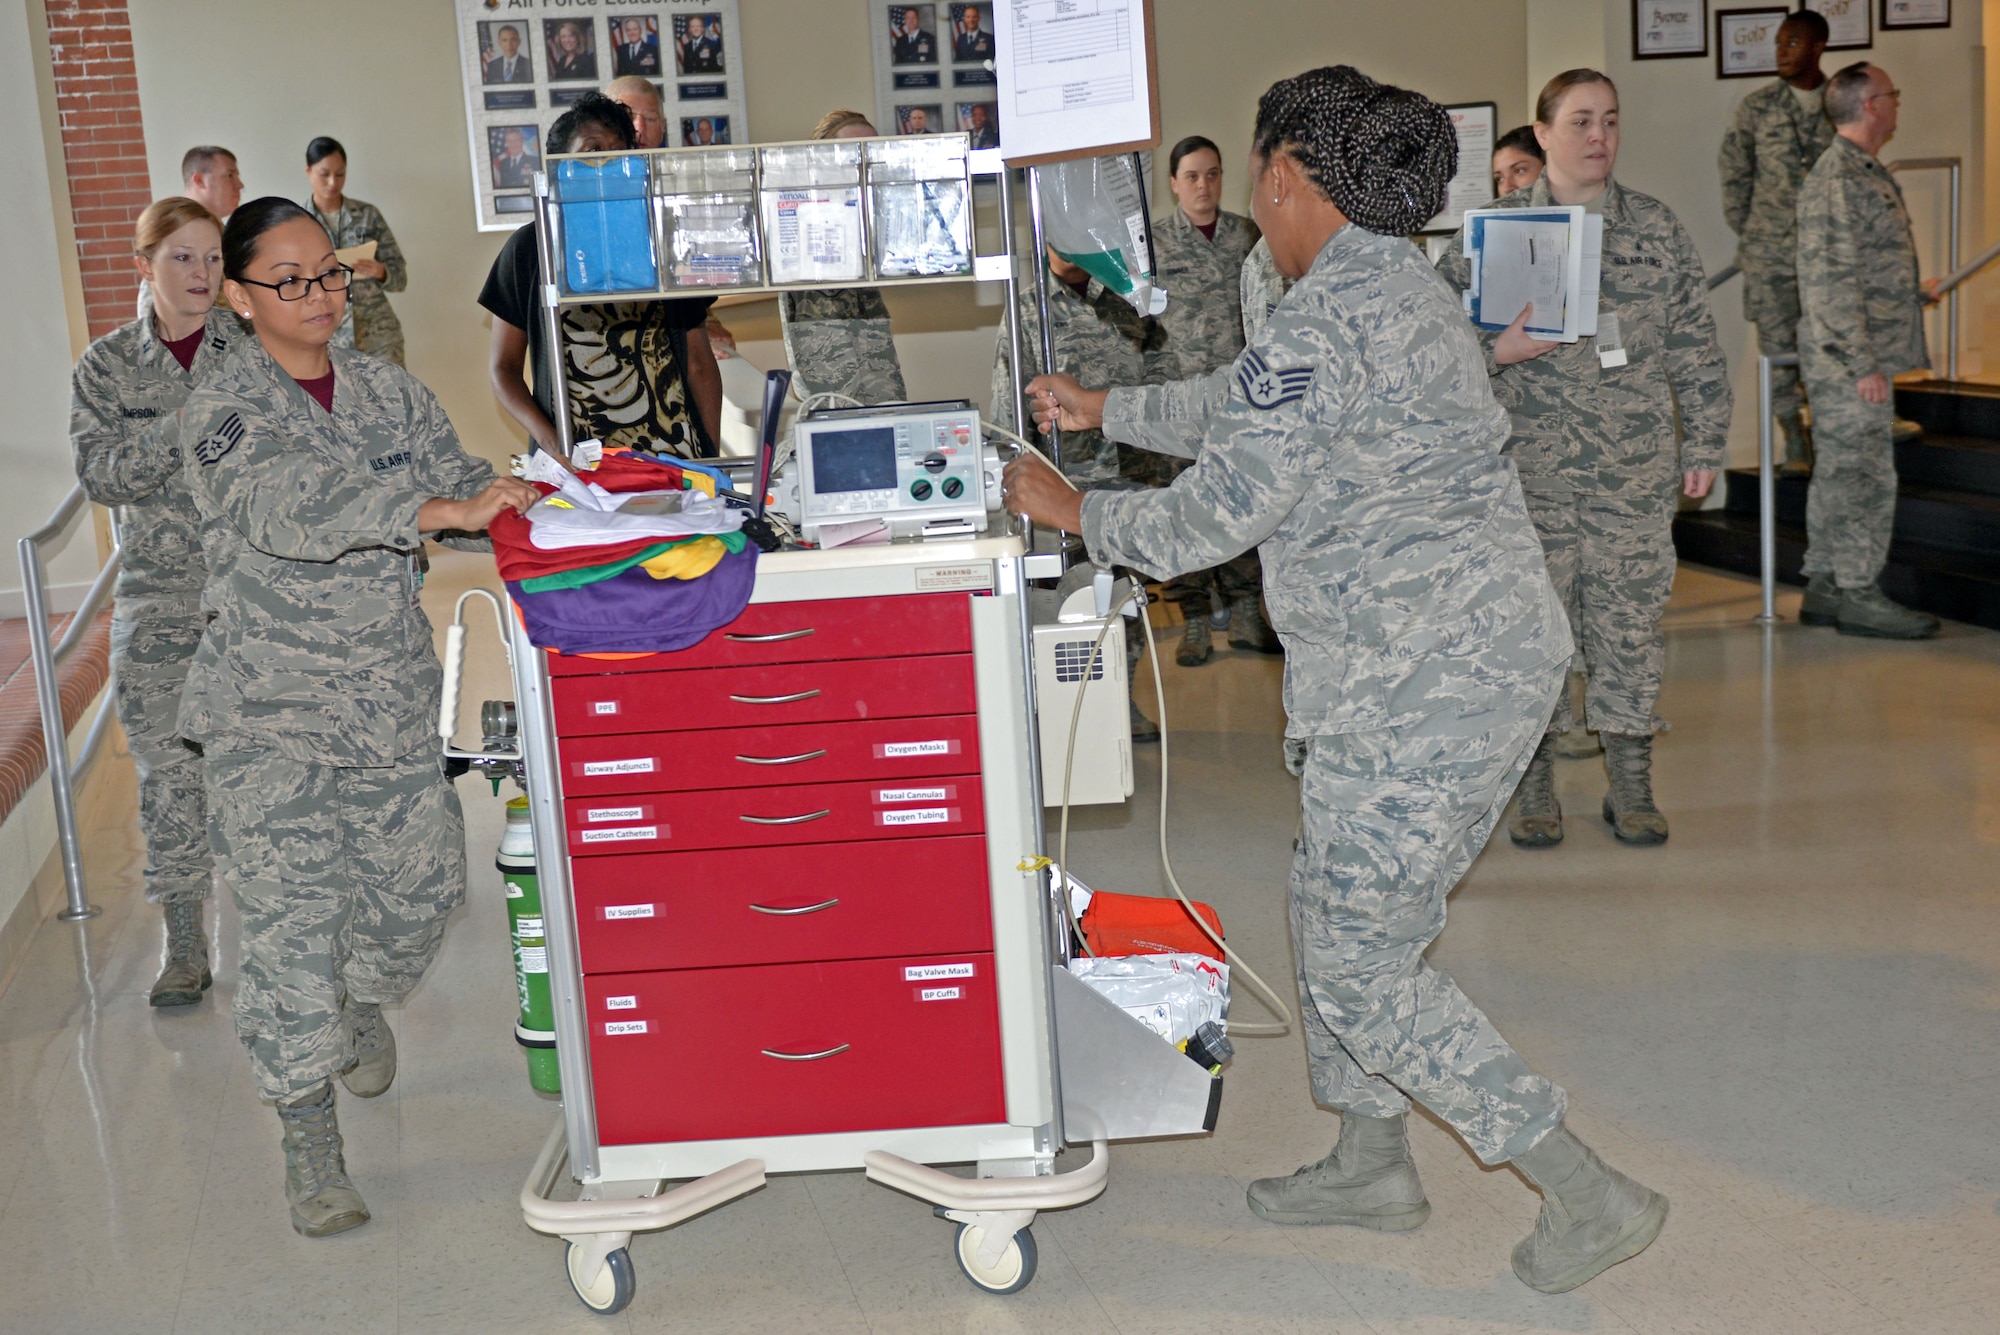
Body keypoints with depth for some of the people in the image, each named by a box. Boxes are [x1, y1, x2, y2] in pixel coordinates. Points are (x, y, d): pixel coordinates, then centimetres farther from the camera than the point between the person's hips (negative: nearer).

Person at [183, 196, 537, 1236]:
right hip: (269, 707, -5)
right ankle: (307, 1138, 4)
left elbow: (450, 475, 3)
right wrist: (441, 510, -38)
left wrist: (504, 497, -22)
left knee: (420, 880, 11)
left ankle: (361, 1002, 44)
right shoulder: (223, 410, -8)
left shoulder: (389, 392, 10)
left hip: (390, 691, 5)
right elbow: (289, 505, -26)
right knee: (288, 910, -6)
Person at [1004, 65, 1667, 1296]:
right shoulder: (1398, 282, 15)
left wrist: (1078, 513, 0)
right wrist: (1105, 408, 36)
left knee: (1362, 969, 0)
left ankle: (1592, 1196, 7)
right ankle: (1373, 1163, 36)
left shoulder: (1331, 318, -19)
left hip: (1422, 686, -10)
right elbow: (1247, 402, 28)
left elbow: (1219, 511, -17)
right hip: (1484, 652, 10)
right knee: (1340, 916, 22)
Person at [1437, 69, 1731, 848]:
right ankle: (1533, 785, 16)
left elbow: (1695, 345, 11)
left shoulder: (1657, 228, 8)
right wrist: (1498, 351, -15)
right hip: (1528, 470, -2)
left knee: (1631, 621, 5)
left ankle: (1630, 785, 19)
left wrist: (1702, 442, 9)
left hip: (1637, 471, 2)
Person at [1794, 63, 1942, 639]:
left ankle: (1824, 587, 20)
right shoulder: (1835, 178, -17)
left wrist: (1911, 292, 32)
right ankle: (1858, 595, 1)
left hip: (1862, 356, 10)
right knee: (1863, 473, -6)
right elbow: (1831, 282, -21)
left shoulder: (1865, 172, 16)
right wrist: (1862, 363, -22)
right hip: (1851, 359, -10)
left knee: (1840, 472, 13)